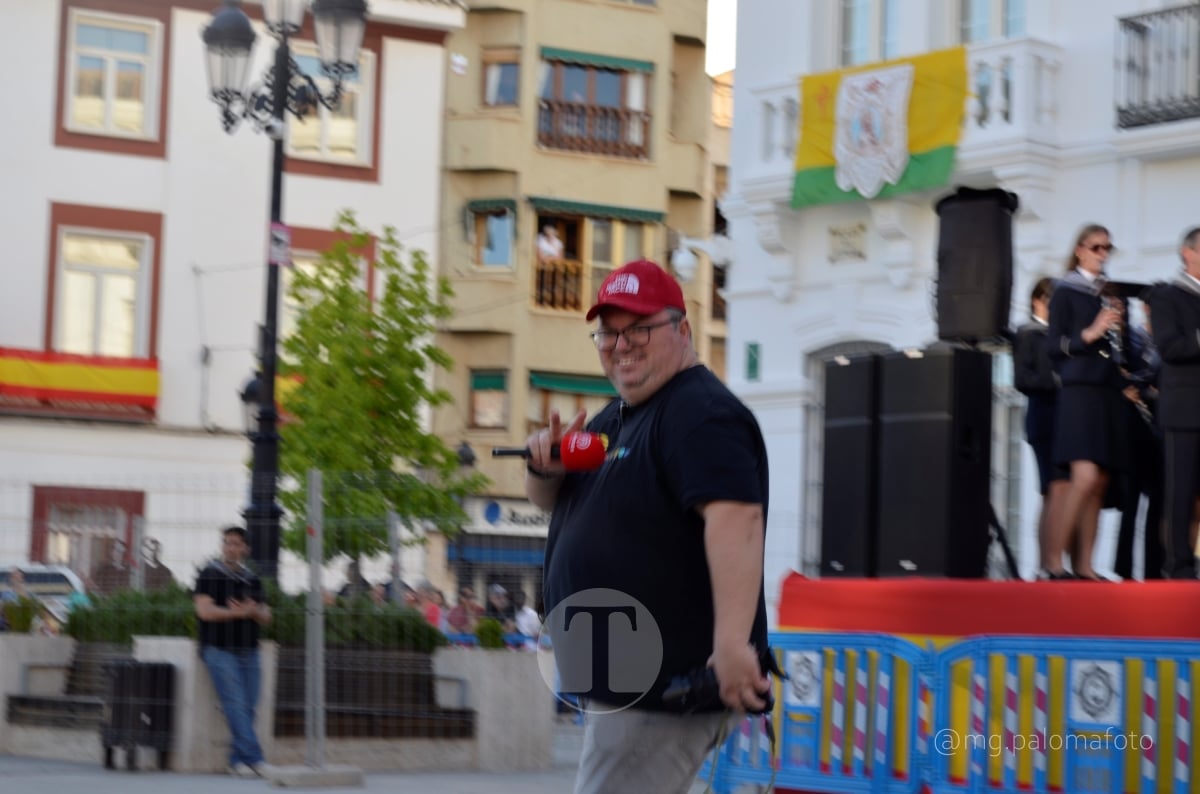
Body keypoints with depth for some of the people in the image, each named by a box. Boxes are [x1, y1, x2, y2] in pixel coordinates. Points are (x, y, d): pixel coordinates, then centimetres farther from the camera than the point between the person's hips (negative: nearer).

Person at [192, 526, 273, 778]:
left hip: (248, 651, 5)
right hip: (220, 650, -5)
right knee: (236, 705, -14)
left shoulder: (252, 580, 16)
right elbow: (204, 610, -11)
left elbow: (265, 617, 14)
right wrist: (237, 613, -11)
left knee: (248, 708, -1)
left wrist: (254, 611, -8)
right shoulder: (210, 575, 1)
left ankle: (237, 761, 5)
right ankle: (254, 759, -17)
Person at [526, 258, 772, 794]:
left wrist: (732, 642, -39)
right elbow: (549, 501, 25)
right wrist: (546, 468, 0)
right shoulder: (617, 418, 18)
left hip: (668, 685, -11)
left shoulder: (700, 413, -15)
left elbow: (736, 518, -29)